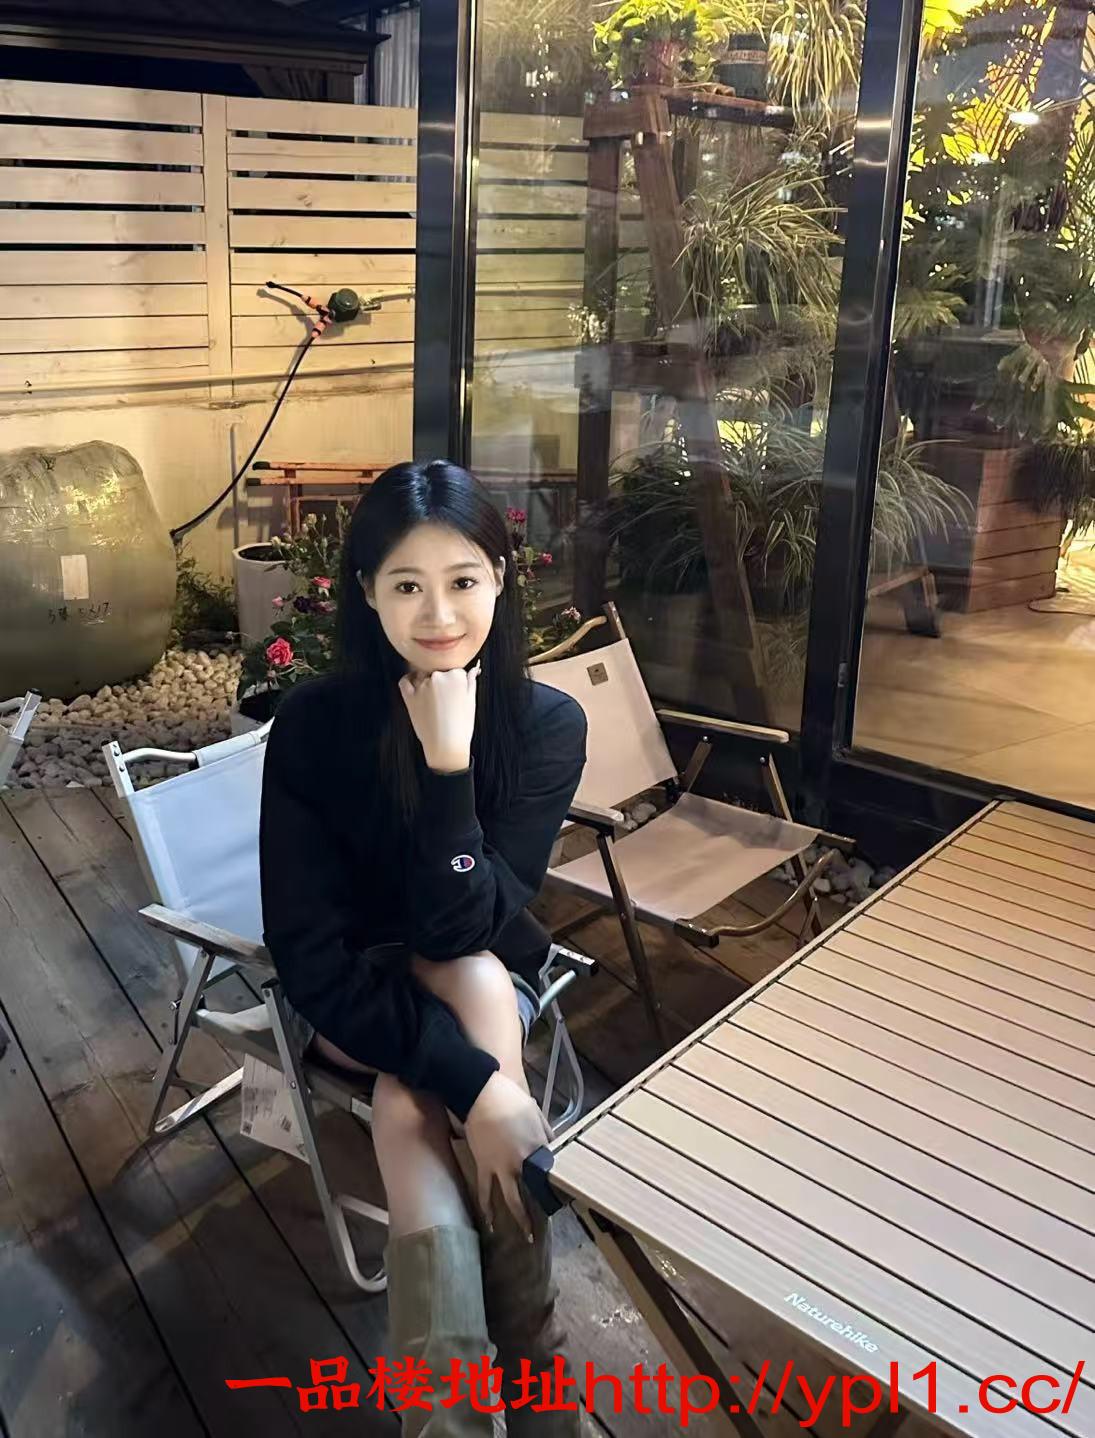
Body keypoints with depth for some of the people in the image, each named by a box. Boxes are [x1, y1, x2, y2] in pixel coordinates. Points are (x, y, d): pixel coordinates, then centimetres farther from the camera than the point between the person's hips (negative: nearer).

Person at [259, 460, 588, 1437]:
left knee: (410, 1113, -32)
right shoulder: (313, 722, -23)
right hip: (350, 992, -1)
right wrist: (478, 1084, -39)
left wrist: (449, 758, -39)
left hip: (484, 975, 1)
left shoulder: (548, 722, -20)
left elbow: (460, 927, -26)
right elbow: (309, 956, -27)